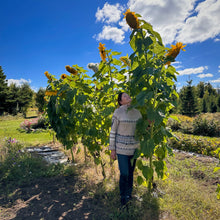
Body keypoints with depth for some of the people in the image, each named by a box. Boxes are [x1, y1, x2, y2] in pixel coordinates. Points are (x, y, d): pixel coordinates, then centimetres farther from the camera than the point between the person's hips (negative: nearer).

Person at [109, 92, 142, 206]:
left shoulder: (137, 112, 1)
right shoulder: (117, 112, -12)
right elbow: (113, 131, -9)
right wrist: (112, 149, -8)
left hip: (134, 147, 4)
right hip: (122, 147, -4)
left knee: (131, 172, 17)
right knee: (124, 174, 3)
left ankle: (129, 194, 40)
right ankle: (123, 196, 30)